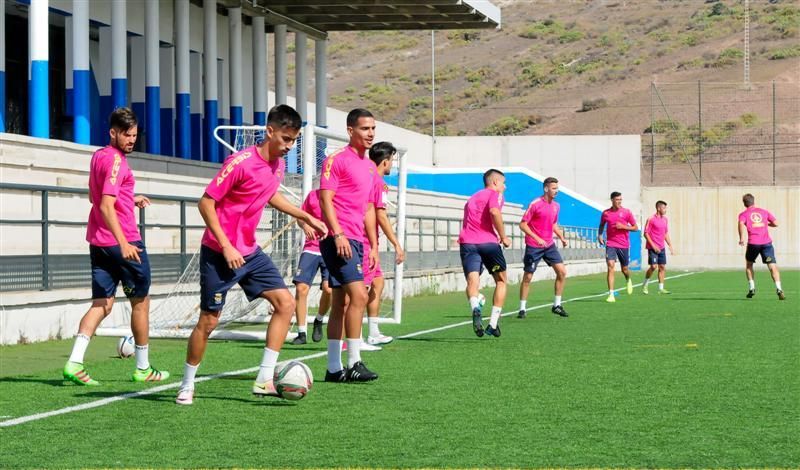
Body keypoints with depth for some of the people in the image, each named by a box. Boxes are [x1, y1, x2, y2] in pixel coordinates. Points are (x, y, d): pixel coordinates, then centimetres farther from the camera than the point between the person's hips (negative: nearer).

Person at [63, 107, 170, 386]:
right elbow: (106, 207, -24)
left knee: (102, 305, 5)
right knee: (140, 302, 7)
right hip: (123, 241, -8)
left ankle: (74, 363, -11)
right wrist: (123, 243, -30)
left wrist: (131, 199, 25)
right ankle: (143, 368, 16)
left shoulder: (98, 156, 13)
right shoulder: (116, 161, -15)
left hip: (99, 242, 8)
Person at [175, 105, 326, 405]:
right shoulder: (241, 162, -20)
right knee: (208, 321, -2)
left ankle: (264, 381, -1)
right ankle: (187, 387, 15)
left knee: (286, 303, -3)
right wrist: (226, 247, -21)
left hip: (250, 252, 8)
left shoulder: (278, 165, 4)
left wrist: (304, 217, 24)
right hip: (219, 253, -7)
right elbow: (206, 203, -18)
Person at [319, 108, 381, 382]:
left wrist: (373, 245, 20)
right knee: (359, 295, -17)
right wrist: (338, 235, -20)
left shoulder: (369, 167, 19)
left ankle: (334, 368, 11)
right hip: (339, 239, -9)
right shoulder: (337, 160, -6)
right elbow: (326, 199, -12)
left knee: (341, 303, 8)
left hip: (356, 241, 9)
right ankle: (354, 363, -16)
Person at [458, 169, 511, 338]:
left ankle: (475, 308, -44)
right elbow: (494, 212, -14)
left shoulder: (472, 198, 30)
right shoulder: (494, 194, 7)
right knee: (501, 280, 13)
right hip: (488, 242, -4)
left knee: (472, 280, -11)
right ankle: (493, 324, 7)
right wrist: (503, 237, -5)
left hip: (467, 242, 4)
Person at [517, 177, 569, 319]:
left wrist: (561, 237, 6)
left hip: (549, 245, 6)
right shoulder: (535, 204, -13)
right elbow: (523, 224, -13)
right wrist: (537, 238, -22)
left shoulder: (556, 206, 8)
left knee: (562, 272, -4)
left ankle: (557, 305, 7)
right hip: (533, 247, -6)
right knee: (527, 277, -1)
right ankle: (522, 309, 10)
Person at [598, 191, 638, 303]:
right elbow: (602, 225, 21)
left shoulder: (626, 212, -2)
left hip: (624, 245, 0)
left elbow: (635, 227, 2)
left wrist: (623, 226, -13)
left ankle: (628, 281, 48)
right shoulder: (605, 213, 3)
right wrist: (599, 235, 5)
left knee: (624, 269, 11)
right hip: (610, 244, 0)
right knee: (610, 267, -15)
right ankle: (611, 295, -16)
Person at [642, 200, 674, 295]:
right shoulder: (651, 219, -10)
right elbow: (646, 233, -10)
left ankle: (661, 288, 8)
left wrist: (670, 246, 14)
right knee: (653, 266, -13)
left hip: (662, 248, 7)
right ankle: (645, 285, 5)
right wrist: (653, 246, -16)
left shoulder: (665, 219, 11)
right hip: (653, 247, -7)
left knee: (662, 267, 3)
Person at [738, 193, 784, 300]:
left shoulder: (743, 214, 10)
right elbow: (776, 223, 14)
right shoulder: (764, 212, 17)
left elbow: (741, 224, -12)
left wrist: (741, 239, -12)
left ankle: (751, 288, 16)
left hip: (753, 243, -1)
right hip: (767, 242, 1)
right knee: (773, 266, -5)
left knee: (748, 264, 23)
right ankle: (778, 289, -23)